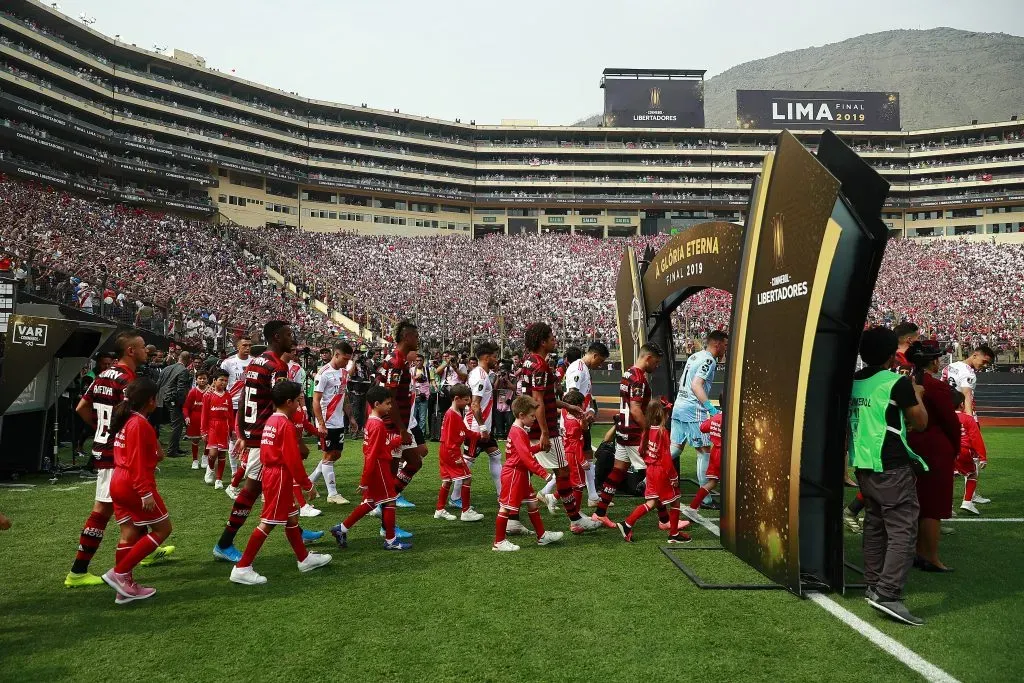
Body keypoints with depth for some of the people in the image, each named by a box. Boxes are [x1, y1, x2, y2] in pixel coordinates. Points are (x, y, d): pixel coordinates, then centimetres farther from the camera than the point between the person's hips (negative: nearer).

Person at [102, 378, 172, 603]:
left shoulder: (124, 421, 12)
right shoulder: (140, 424, -16)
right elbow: (137, 462, -20)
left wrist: (155, 456, 16)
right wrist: (146, 492, -21)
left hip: (118, 484, 9)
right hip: (134, 486, -9)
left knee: (130, 535, 12)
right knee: (162, 528, 2)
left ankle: (126, 587, 16)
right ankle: (119, 572, -1)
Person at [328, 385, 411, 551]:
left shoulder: (372, 421, 9)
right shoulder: (378, 425, -20)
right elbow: (372, 454, -21)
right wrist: (364, 481, -21)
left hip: (375, 467, 10)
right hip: (379, 468, -9)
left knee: (370, 503, 17)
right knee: (389, 501, 2)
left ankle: (342, 529, 20)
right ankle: (390, 541, 12)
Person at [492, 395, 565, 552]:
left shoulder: (521, 431, 13)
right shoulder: (517, 432, -19)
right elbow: (526, 457, -26)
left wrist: (539, 446, 5)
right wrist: (543, 473, -28)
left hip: (521, 474, 11)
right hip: (513, 473, -11)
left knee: (532, 503, 15)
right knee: (506, 507, -3)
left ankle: (541, 536, 25)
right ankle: (499, 542, 5)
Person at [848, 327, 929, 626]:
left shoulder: (853, 382, 7)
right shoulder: (898, 382, -12)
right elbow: (920, 422, -2)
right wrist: (917, 395, 12)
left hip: (863, 465, 7)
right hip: (892, 468, -7)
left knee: (874, 526, 17)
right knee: (903, 530, -5)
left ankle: (874, 584, 24)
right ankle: (888, 593, -13)